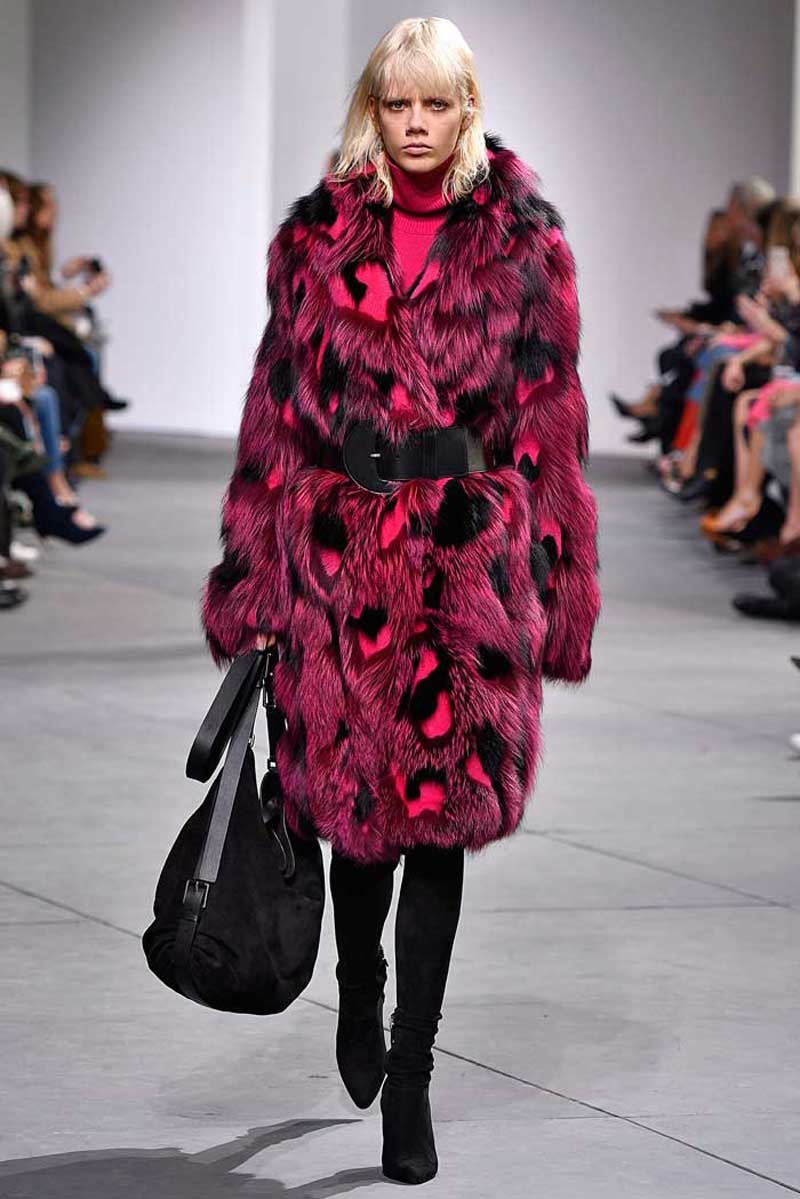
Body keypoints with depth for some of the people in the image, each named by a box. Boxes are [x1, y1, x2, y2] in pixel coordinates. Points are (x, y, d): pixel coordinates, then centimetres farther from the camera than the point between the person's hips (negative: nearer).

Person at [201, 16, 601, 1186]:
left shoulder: (524, 240, 4)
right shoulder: (319, 235, 6)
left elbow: (552, 417, 4)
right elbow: (277, 408, 7)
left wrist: (557, 582, -1)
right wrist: (253, 575, 4)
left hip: (472, 552, -1)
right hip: (341, 547, 1)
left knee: (444, 807, -3)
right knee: (358, 793, 7)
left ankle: (409, 1084, 4)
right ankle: (360, 994, 38)